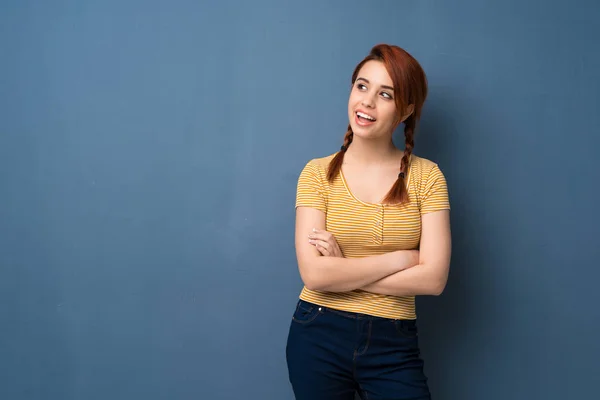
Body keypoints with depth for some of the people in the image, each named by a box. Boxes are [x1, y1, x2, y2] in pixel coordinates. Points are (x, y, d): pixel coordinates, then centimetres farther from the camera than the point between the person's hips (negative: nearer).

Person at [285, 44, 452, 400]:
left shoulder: (426, 176, -3)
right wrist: (400, 258, -13)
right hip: (319, 336, 0)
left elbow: (433, 279, -12)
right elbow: (314, 273, -14)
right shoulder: (318, 173, -4)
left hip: (394, 345, 0)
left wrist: (342, 271, -13)